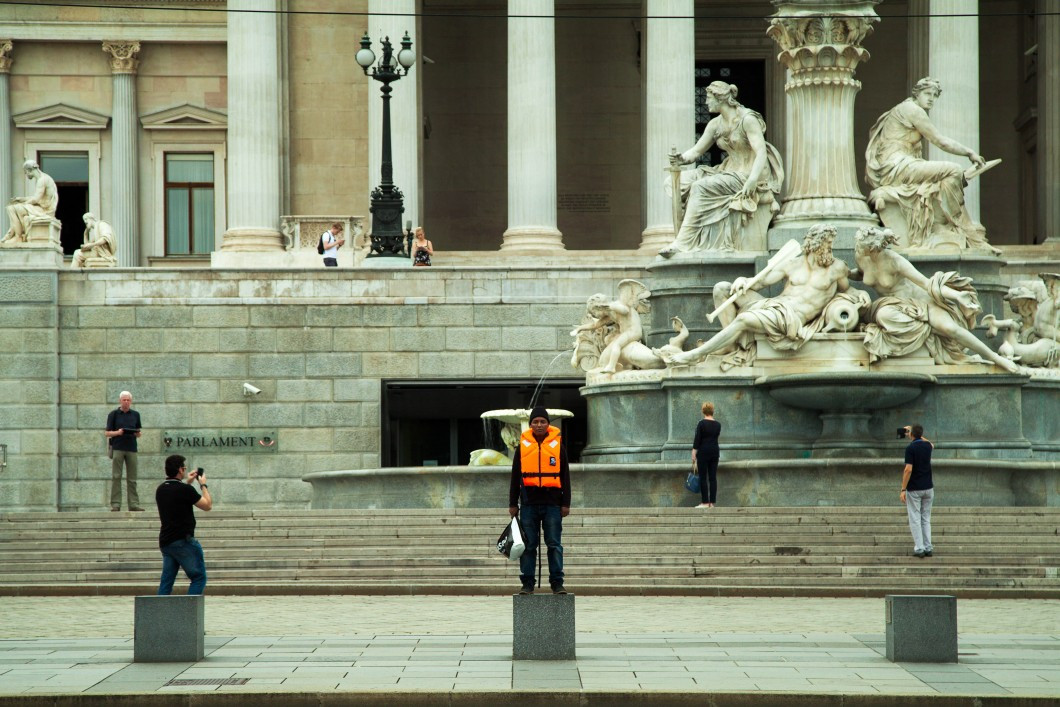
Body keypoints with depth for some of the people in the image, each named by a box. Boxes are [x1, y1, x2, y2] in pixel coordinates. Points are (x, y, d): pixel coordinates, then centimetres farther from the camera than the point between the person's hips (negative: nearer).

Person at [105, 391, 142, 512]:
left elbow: (138, 434, 16)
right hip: (117, 448, -2)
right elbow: (107, 433, 3)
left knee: (132, 478, 1)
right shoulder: (114, 414, 5)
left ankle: (133, 504, 2)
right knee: (116, 477, -4)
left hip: (131, 448, 2)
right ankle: (115, 504, -4)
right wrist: (117, 432, -15)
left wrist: (136, 433, -7)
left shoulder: (135, 415, 13)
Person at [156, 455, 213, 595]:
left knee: (166, 580, 8)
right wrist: (203, 485, 9)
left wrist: (187, 483, 30)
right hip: (183, 541, -7)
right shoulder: (185, 490, -14)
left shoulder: (160, 489, 9)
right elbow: (207, 505, -3)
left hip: (165, 541, 8)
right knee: (199, 577, 0)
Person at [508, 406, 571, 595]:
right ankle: (527, 584, 6)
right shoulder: (523, 445, 8)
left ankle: (557, 583, 2)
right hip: (529, 504, 1)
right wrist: (513, 504, 7)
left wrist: (566, 503, 3)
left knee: (554, 544, -1)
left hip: (552, 504, -1)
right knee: (528, 545, 2)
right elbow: (515, 477, 11)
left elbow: (565, 477, 8)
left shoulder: (558, 445, 6)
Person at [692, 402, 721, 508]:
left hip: (703, 452, -5)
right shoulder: (718, 425, 5)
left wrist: (694, 454, -8)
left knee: (703, 478, 0)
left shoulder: (702, 423, -11)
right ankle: (712, 503, 4)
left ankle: (705, 502, -3)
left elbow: (697, 439, -12)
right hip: (715, 451, 5)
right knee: (713, 477, 5)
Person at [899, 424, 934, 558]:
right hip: (928, 488, 5)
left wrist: (903, 489, -17)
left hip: (914, 489, -5)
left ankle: (919, 549, -4)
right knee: (926, 519, 11)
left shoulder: (910, 448, -14)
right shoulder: (927, 446, 4)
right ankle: (928, 548, 7)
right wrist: (914, 435, 35)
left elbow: (908, 470, -21)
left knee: (915, 520, 0)